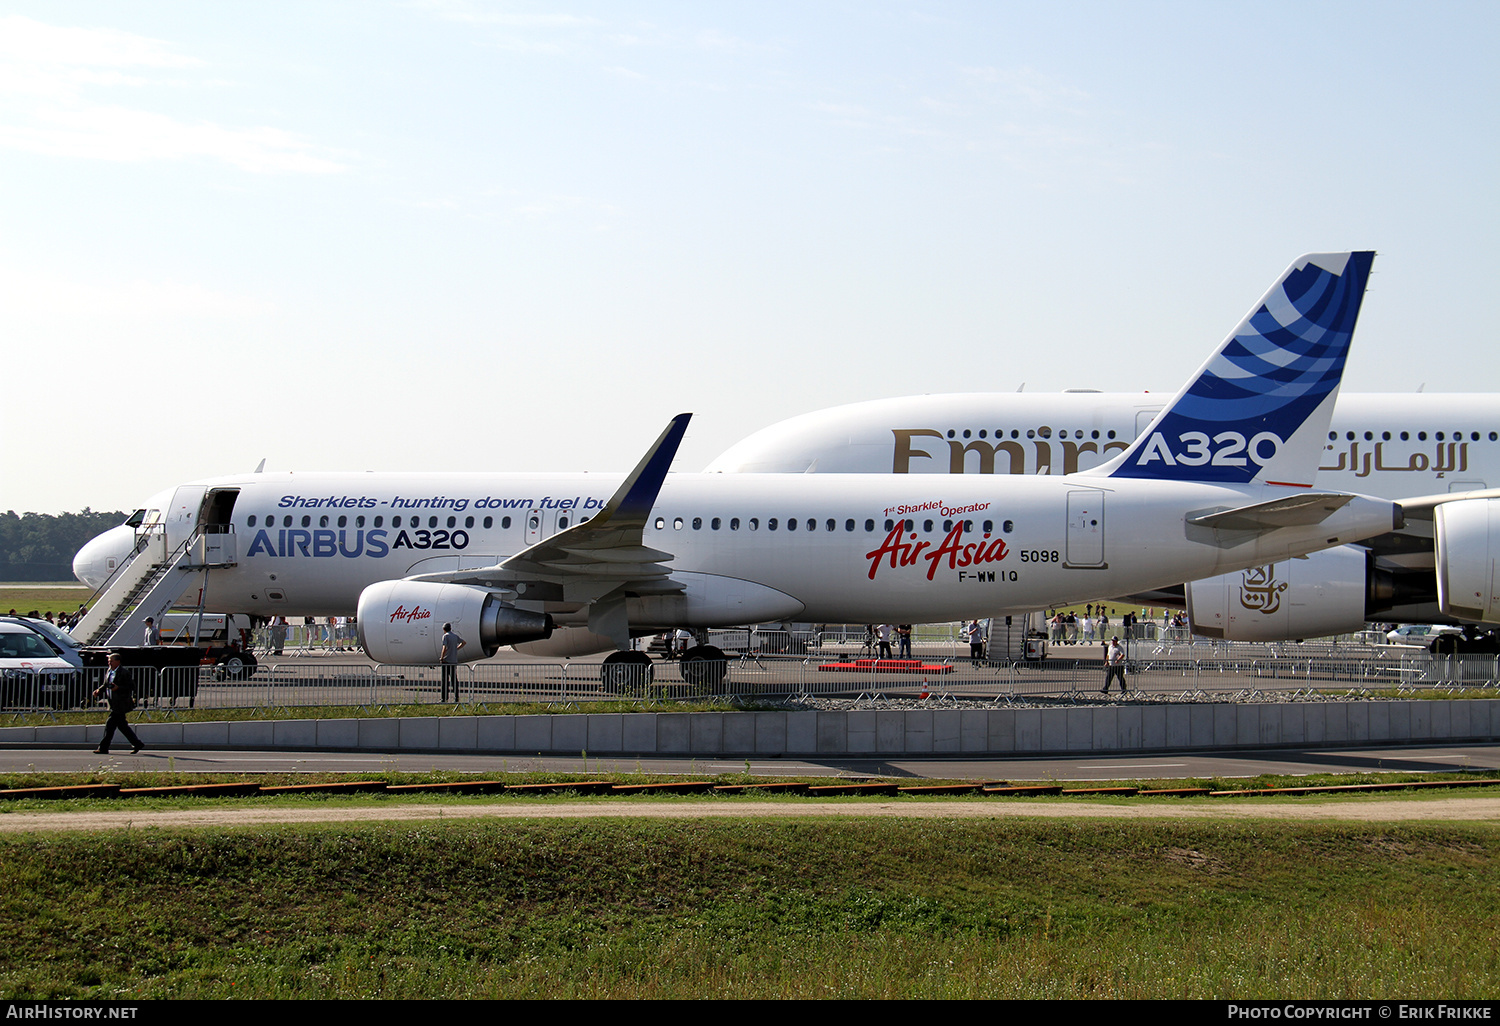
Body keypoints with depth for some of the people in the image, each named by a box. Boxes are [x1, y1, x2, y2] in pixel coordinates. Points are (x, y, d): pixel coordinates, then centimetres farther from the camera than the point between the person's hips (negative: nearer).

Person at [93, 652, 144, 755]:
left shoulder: (124, 673, -12)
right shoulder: (108, 671, 13)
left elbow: (132, 687, -13)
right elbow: (105, 685, 21)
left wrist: (118, 688, -24)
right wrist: (98, 690, 1)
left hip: (121, 704, -9)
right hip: (113, 703, 9)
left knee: (110, 724, -9)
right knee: (122, 725, 12)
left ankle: (103, 748, -3)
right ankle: (137, 744, 21)